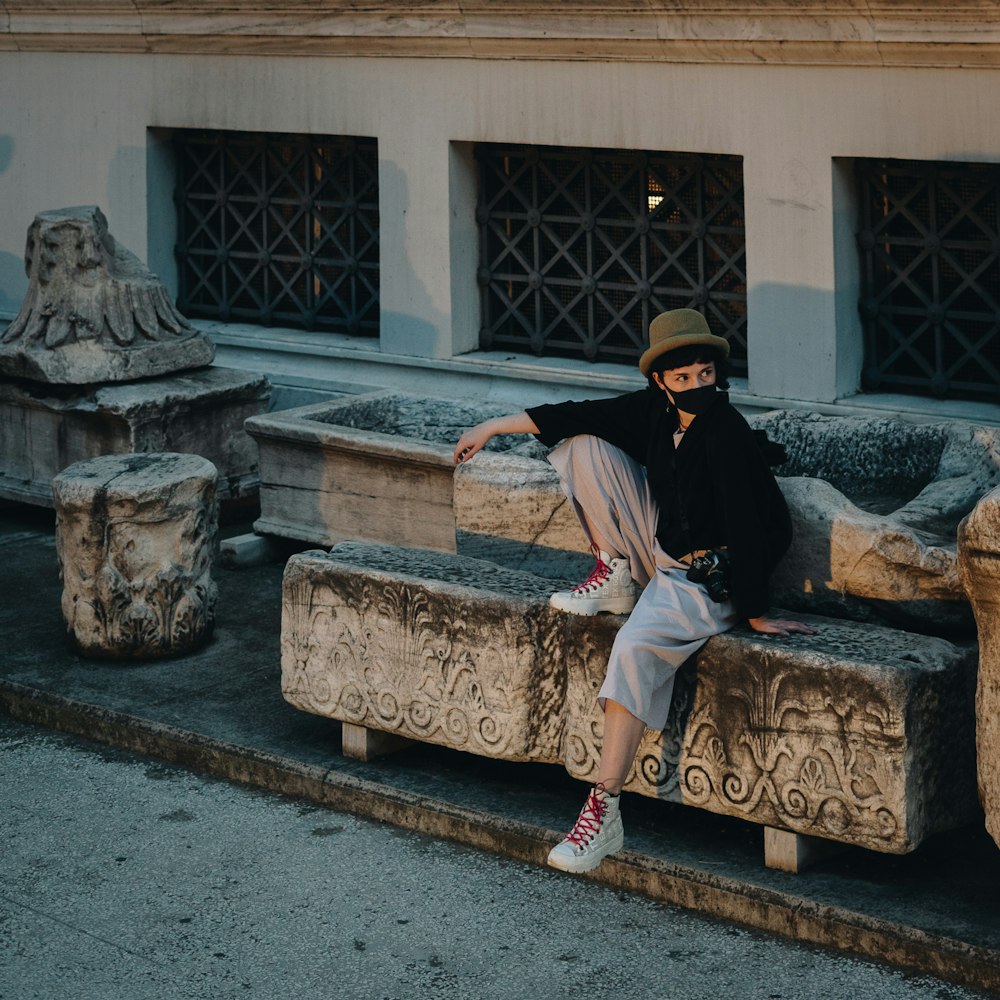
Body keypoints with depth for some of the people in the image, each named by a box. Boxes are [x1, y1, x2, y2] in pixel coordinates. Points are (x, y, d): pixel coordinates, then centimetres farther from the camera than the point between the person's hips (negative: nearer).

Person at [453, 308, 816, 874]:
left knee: (636, 647, -35)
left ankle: (605, 814, -31)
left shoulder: (726, 434, -25)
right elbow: (581, 415, 5)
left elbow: (745, 526, -26)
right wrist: (494, 426, 6)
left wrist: (756, 614, -25)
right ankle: (615, 578, 5)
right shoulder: (655, 409, -4)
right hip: (657, 547, 8)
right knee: (581, 445, 2)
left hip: (706, 578, -8)